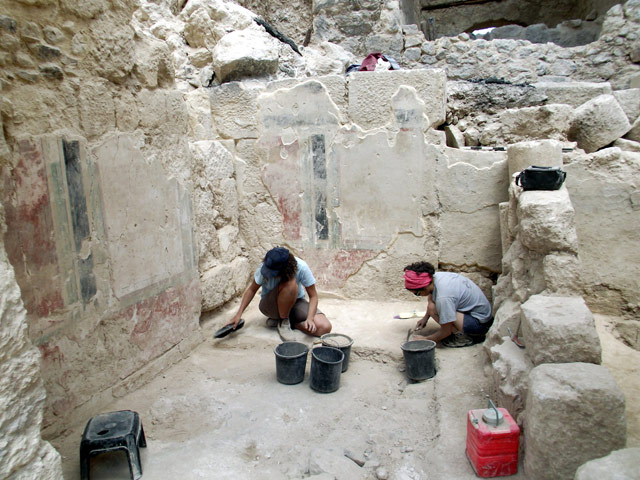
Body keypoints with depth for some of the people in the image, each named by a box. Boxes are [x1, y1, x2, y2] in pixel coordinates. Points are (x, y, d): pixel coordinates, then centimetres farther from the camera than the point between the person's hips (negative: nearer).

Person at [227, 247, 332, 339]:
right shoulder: (265, 267, -25)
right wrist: (238, 314, -19)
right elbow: (252, 290, -11)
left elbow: (313, 296, -19)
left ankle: (290, 321, -1)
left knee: (325, 328, -23)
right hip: (269, 304, -1)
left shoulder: (301, 268, -26)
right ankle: (283, 322, -12)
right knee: (290, 284, -37)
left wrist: (310, 318, -34)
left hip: (296, 301, 2)